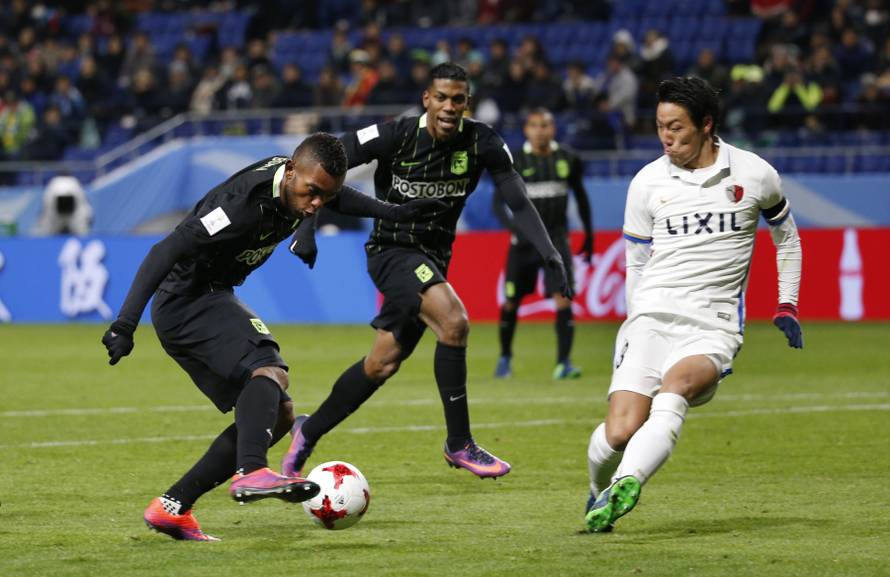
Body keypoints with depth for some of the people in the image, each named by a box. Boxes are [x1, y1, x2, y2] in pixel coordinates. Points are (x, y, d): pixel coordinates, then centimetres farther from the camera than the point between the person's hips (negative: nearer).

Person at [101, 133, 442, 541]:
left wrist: (391, 213, 19)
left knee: (278, 415, 6)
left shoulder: (299, 181, -2)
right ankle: (250, 472, -53)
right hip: (185, 301, -10)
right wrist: (125, 323, -37)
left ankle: (172, 508, 4)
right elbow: (166, 251, -32)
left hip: (211, 300, 10)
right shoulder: (245, 205, -29)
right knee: (269, 371, -32)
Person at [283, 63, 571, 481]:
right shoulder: (396, 136, -17)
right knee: (453, 321, -28)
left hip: (433, 258, 5)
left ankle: (308, 433, 30)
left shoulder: (482, 143, -8)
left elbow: (519, 203, -7)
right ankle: (459, 444, -19)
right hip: (392, 251, -5)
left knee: (382, 364, 9)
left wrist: (550, 254, -21)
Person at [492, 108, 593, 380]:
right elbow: (498, 202, -4)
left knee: (563, 297, -15)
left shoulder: (568, 160, 1)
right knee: (511, 301, 7)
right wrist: (513, 227, -22)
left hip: (556, 237, 0)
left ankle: (563, 362, -15)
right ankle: (505, 358, 28)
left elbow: (580, 196, 15)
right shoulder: (514, 162, -6)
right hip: (525, 238, 0)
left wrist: (589, 235, 19)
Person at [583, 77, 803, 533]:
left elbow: (786, 234, 24)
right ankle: (598, 490, 15)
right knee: (620, 433, -16)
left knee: (674, 385, -36)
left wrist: (787, 306, 18)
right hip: (652, 318, 1)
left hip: (714, 326, -1)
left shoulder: (755, 175, 6)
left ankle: (625, 487, -49)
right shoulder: (647, 182, 7)